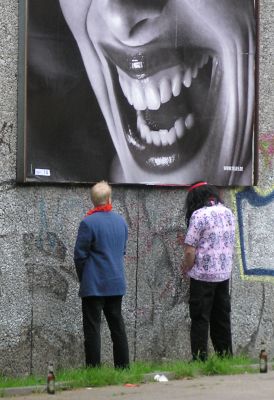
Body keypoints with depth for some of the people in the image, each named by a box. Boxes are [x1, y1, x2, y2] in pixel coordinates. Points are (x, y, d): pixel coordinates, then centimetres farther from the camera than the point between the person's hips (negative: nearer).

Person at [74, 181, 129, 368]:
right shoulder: (121, 221, 5)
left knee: (92, 327, -2)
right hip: (117, 283, 6)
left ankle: (93, 369, -3)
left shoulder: (88, 223, -14)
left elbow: (80, 255, -9)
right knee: (117, 326, 13)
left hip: (94, 285, -6)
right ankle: (123, 366, 16)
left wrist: (83, 279, 5)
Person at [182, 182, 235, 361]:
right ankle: (226, 356, 19)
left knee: (200, 319, 0)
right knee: (222, 318, 14)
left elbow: (190, 251, -16)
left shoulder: (199, 215, -15)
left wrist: (186, 269, -1)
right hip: (224, 274, 6)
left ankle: (200, 358, 1)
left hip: (203, 276, -6)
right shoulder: (228, 213, 7)